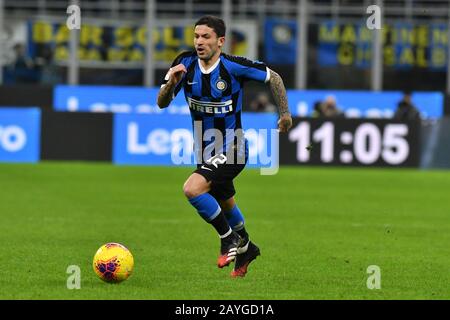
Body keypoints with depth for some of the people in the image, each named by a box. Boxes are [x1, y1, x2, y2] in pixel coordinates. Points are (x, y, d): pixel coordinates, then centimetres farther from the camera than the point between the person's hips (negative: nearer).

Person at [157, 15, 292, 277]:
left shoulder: (234, 66, -20)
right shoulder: (185, 63, -8)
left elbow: (273, 77, -5)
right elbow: (162, 103, -7)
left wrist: (285, 113, -6)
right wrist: (171, 82, -27)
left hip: (231, 150, -6)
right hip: (205, 151, 6)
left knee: (192, 189, -25)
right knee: (224, 203, 24)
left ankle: (229, 239, -5)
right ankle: (245, 247, 50)